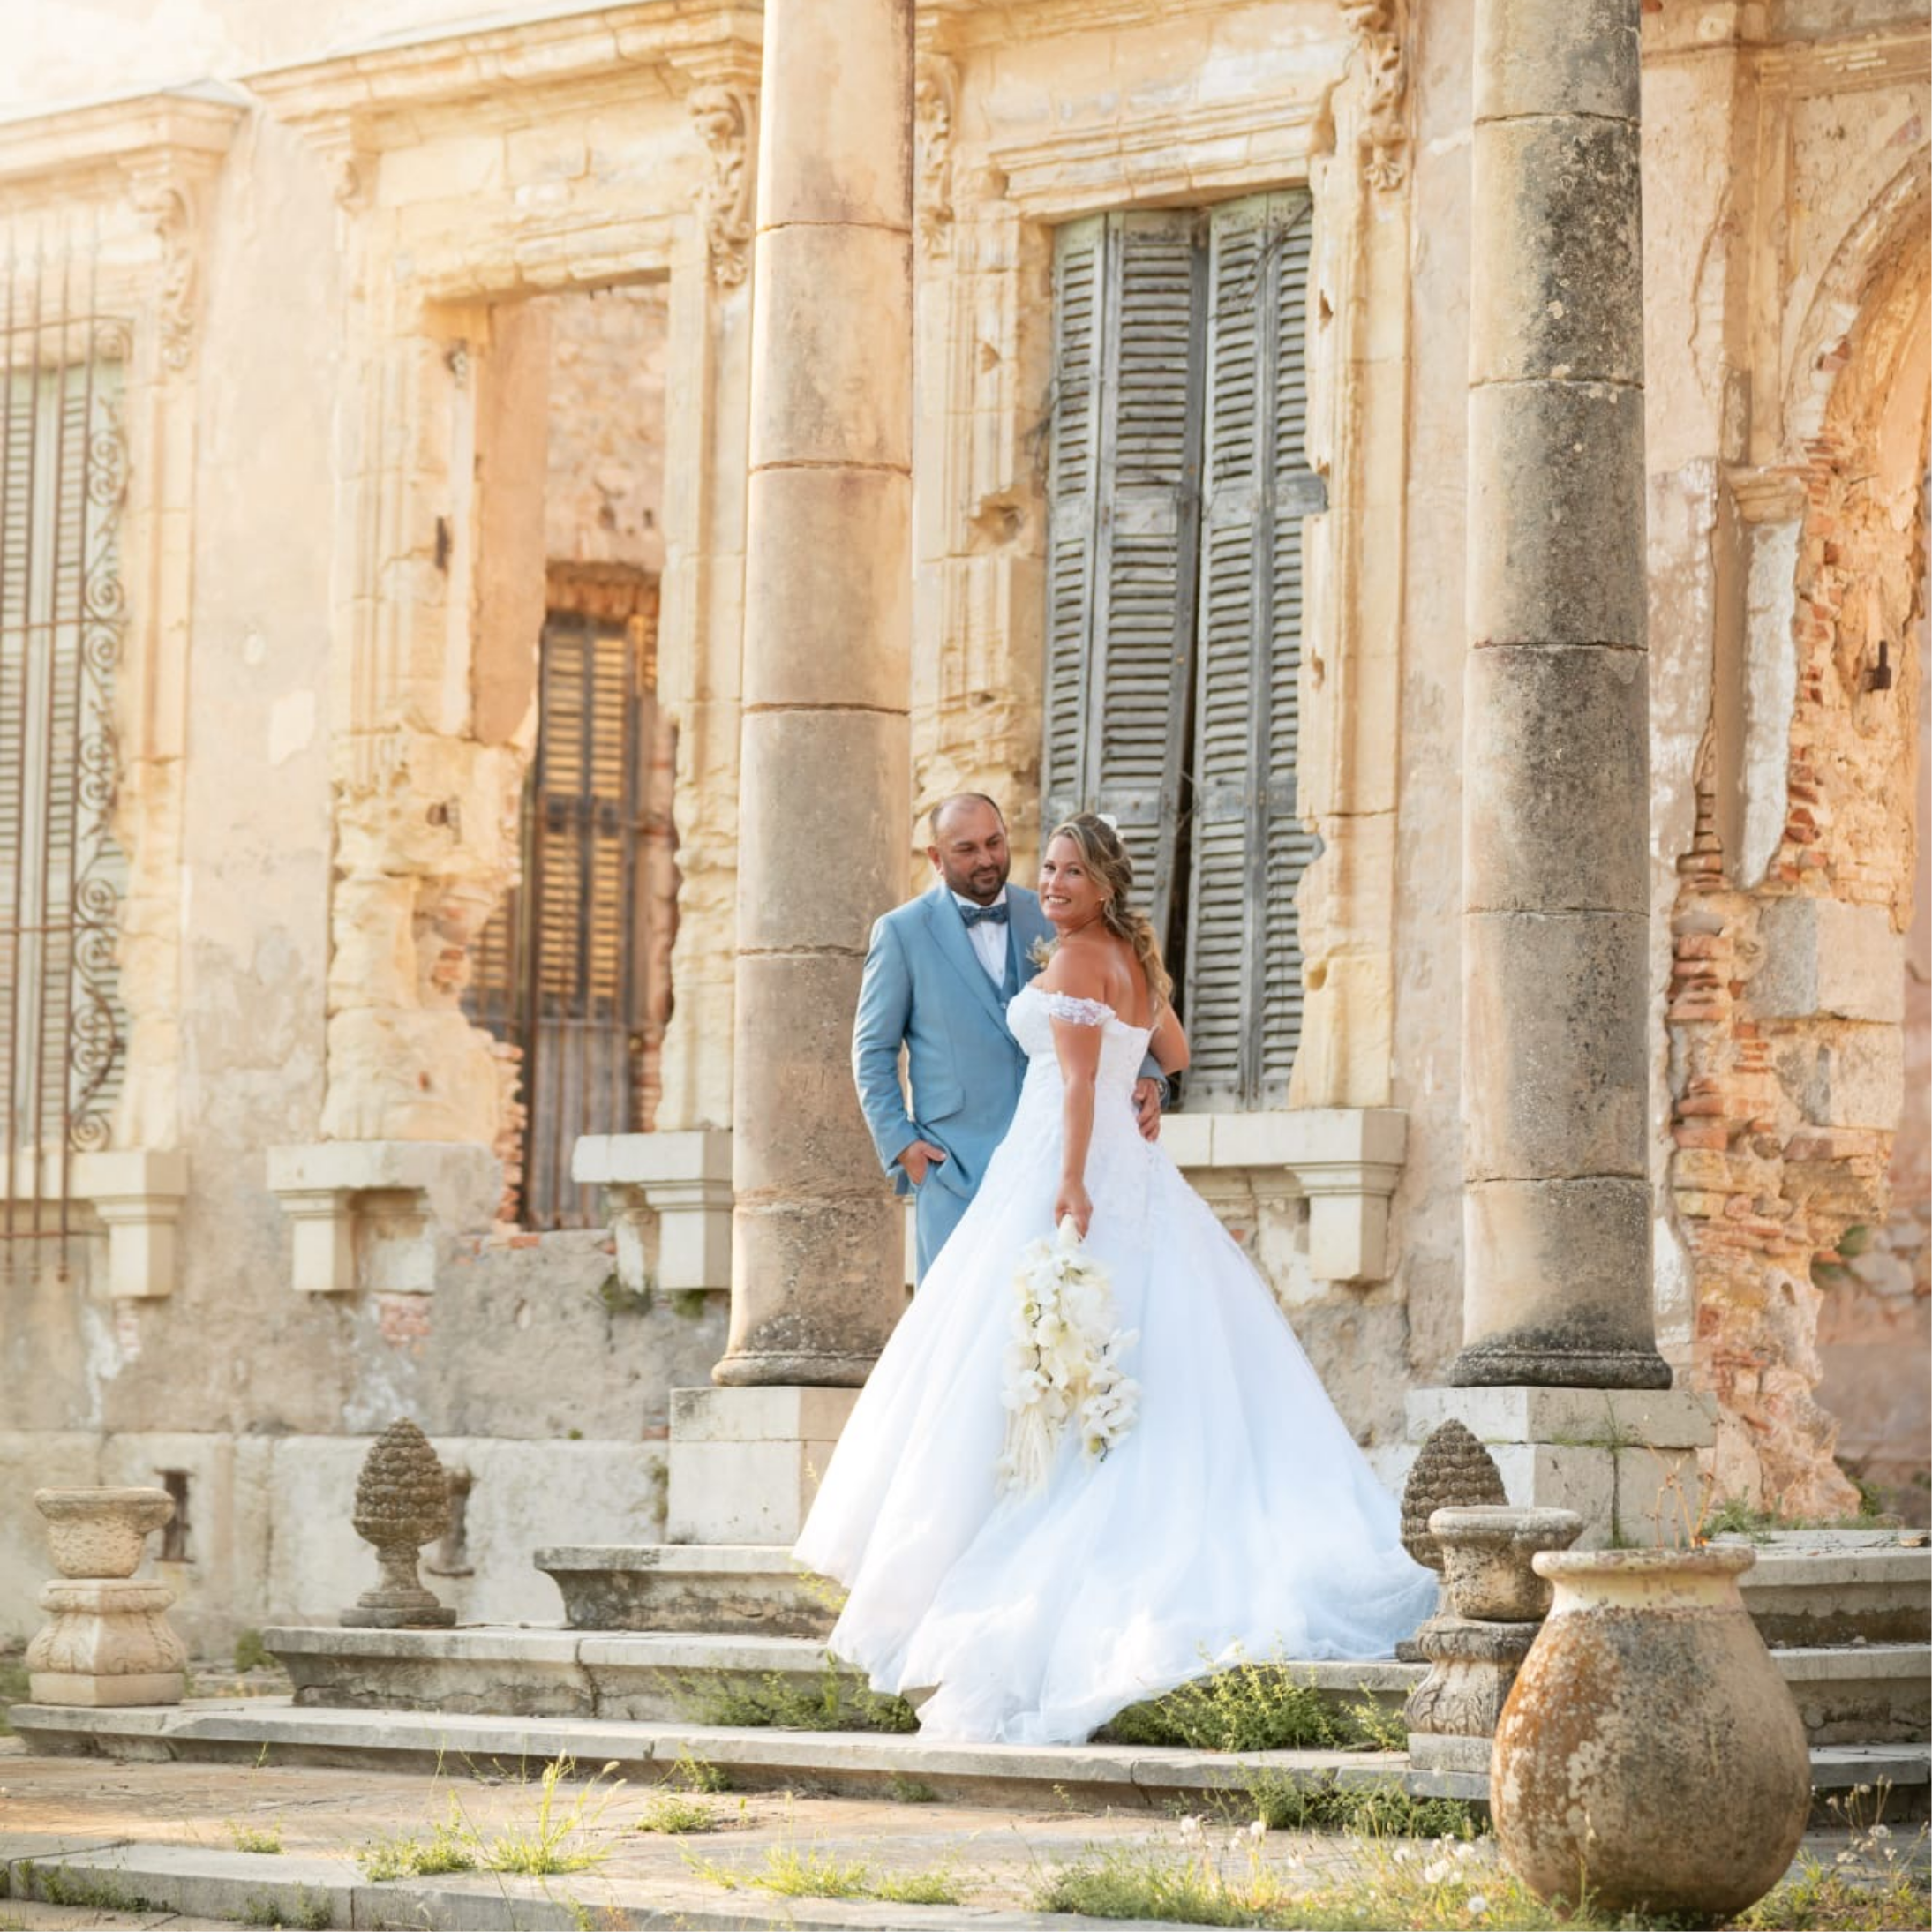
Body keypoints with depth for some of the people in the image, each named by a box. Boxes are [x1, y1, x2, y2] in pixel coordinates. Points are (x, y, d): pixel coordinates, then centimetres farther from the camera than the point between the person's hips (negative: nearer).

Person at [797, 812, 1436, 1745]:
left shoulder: (1076, 959, -9)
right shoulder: (1137, 961, 16)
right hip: (1131, 1170, 9)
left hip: (1060, 1162, -9)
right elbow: (1174, 1055, 31)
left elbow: (1080, 1080, -19)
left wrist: (1071, 1184, -25)